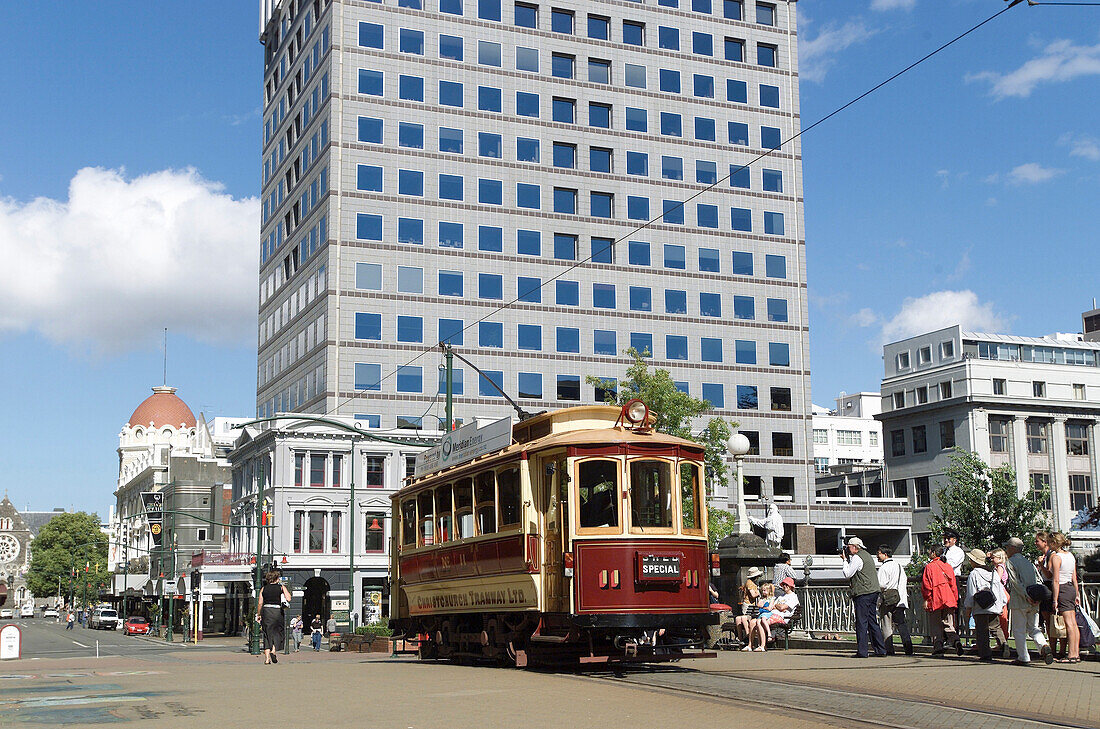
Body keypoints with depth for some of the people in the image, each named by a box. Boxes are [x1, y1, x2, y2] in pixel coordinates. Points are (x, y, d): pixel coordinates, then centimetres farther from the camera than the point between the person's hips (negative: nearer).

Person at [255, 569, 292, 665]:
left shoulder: (263, 589, 7)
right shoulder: (281, 587, 0)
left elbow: (260, 604, 5)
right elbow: (288, 599, -9)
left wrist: (258, 615, 15)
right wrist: (285, 590, 8)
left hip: (266, 611, 2)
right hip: (277, 611, -2)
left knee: (267, 635, 7)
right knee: (277, 632, 11)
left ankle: (267, 658, 2)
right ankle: (274, 650, -12)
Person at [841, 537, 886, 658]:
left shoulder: (857, 557, -10)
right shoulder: (868, 555, 19)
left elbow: (848, 574, -10)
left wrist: (845, 560, 1)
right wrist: (847, 559, 18)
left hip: (863, 593, -9)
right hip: (874, 592, 9)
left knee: (862, 623, -6)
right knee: (872, 621, 12)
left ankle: (862, 651, -6)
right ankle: (880, 649, 11)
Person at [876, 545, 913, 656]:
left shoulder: (884, 567, -10)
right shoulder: (898, 566, 14)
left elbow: (882, 584, -18)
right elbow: (905, 581, 17)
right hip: (901, 600, 7)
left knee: (887, 626, -1)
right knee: (901, 623, 7)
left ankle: (889, 650, -2)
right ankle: (908, 648, 1)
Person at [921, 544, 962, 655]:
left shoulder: (929, 566, -5)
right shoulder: (948, 567, 11)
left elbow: (926, 585, -9)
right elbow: (953, 585, 13)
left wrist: (926, 599, -3)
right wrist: (955, 600, 17)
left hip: (935, 600, -4)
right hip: (949, 600, 4)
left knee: (936, 626, 3)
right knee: (948, 625, 6)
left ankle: (938, 647, -1)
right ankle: (956, 640, -19)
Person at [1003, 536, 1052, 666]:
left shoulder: (1010, 562, -3)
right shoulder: (1029, 563, 17)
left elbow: (1016, 582, -14)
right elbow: (1039, 581, 10)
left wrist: (1026, 596, -17)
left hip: (1019, 602, -6)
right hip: (1034, 603, 6)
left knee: (1019, 630, 2)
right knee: (1033, 628, 13)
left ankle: (1023, 658, 0)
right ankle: (1044, 646, -12)